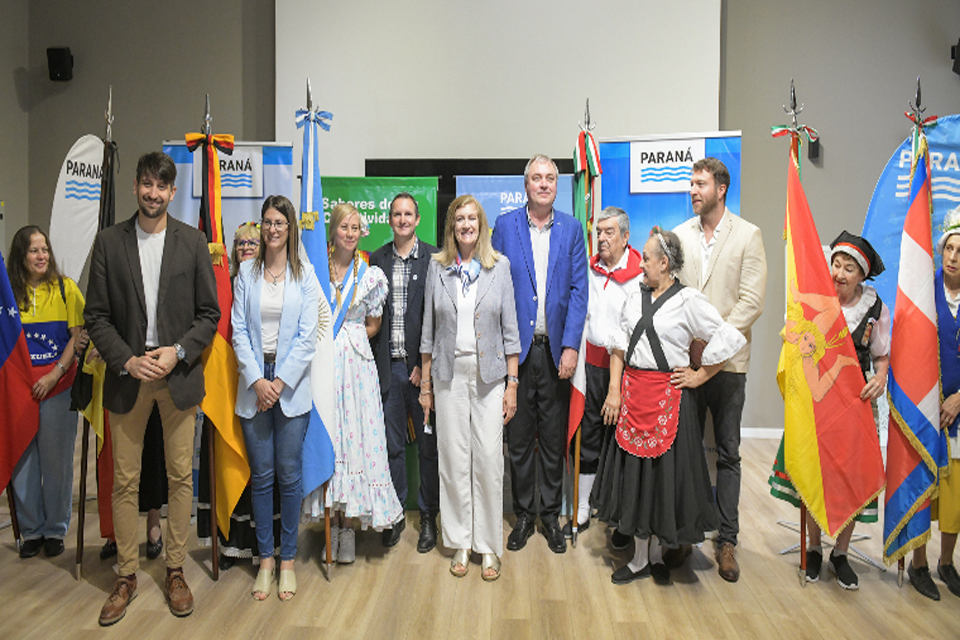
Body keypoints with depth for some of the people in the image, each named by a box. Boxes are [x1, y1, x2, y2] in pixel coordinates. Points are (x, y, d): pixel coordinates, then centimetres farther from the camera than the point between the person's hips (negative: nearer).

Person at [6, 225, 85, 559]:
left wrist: (54, 374, -10)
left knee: (56, 460, 4)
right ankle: (31, 531, 22)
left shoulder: (65, 288, 3)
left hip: (57, 385, -1)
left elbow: (77, 337, -1)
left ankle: (55, 529, 18)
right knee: (22, 462, 7)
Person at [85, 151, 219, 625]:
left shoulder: (193, 242, 4)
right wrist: (127, 360, -11)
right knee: (124, 481, 6)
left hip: (180, 374, 0)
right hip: (128, 374, 0)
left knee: (181, 477, 6)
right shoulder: (109, 241, 4)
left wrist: (178, 352, -10)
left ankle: (175, 572, 21)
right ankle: (127, 576, 22)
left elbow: (209, 313, 3)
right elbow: (96, 315, 2)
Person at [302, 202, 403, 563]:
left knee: (355, 436, -1)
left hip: (355, 362, 0)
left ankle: (349, 525, 11)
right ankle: (330, 522, 15)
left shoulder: (371, 275, 6)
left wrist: (347, 338, 0)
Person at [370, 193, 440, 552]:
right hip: (388, 366, 3)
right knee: (392, 444, 10)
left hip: (421, 365, -2)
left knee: (429, 443, 7)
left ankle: (428, 516, 21)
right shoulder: (377, 260, 9)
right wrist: (375, 362, 0)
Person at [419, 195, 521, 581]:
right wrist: (425, 382, 6)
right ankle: (460, 544, 20)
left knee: (489, 458, 0)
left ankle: (489, 546, 15)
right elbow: (429, 328, 8)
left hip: (489, 375, -1)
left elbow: (510, 329, 2)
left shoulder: (500, 266, 2)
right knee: (453, 458, 5)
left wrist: (512, 382, -2)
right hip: (449, 374, 1)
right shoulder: (438, 267, 5)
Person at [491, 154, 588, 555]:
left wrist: (571, 346, -7)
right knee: (518, 439, 9)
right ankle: (523, 516, 24)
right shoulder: (505, 225, 3)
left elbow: (578, 289, 1)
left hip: (555, 350, 1)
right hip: (516, 348, 0)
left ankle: (550, 515, 25)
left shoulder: (571, 228, 5)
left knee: (554, 439, 10)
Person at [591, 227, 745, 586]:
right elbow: (619, 346, 9)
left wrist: (699, 376, -5)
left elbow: (729, 339, -10)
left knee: (665, 472, 4)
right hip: (632, 394, 5)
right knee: (634, 471, 9)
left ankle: (657, 554, 24)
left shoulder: (689, 301, -7)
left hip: (667, 395, -5)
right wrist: (614, 391, 1)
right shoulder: (636, 298, 10)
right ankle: (641, 556, 22)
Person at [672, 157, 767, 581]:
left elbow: (752, 301, -7)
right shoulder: (679, 235, 10)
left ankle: (726, 540, 18)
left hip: (727, 360, -2)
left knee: (728, 453, 6)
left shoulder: (748, 235, 0)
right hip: (684, 360, 3)